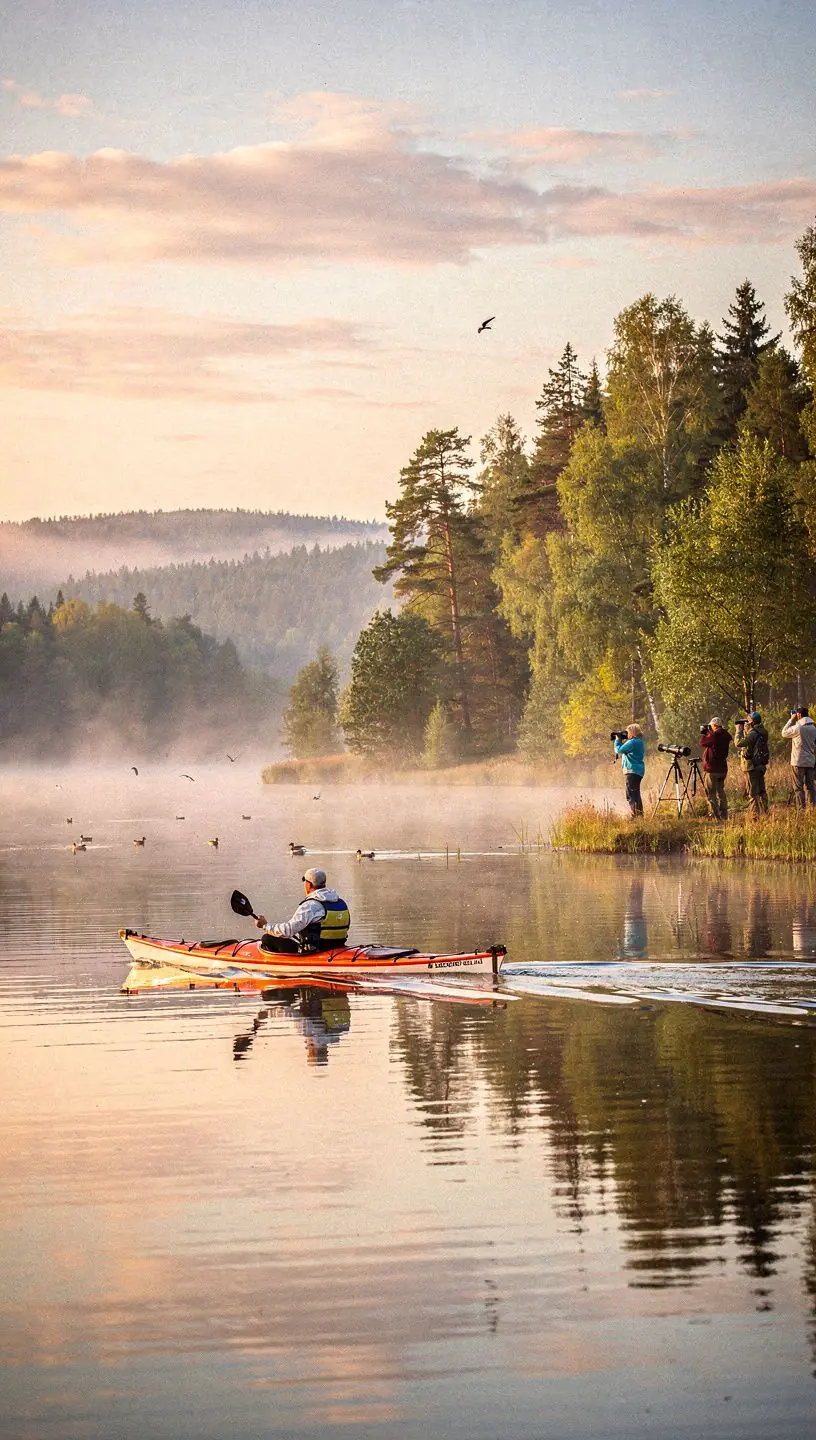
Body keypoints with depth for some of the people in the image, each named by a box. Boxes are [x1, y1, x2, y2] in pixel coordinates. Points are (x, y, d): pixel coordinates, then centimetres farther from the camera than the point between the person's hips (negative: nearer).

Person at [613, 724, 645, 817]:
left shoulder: (633, 742, -15)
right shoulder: (639, 742, 16)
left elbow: (618, 750, -14)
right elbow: (624, 751, 23)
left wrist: (617, 740, 2)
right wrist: (621, 741, 13)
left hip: (632, 771, -10)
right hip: (638, 771, 10)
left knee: (631, 796, -11)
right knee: (636, 795, 17)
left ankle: (636, 816, -15)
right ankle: (640, 816, 20)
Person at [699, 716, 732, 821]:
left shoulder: (715, 735, -19)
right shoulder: (725, 736, 6)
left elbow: (703, 743, -7)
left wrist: (703, 733, 7)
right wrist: (708, 732, 14)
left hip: (712, 769, -8)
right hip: (722, 768, 8)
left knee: (711, 794, -3)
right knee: (721, 792, 18)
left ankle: (716, 816, -9)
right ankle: (724, 815, 21)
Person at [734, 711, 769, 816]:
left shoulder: (753, 733, -18)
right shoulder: (762, 732, 10)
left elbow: (738, 743, -21)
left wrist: (739, 730, -8)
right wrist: (744, 730, 14)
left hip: (752, 766, -9)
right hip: (761, 766, 9)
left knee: (753, 792, -6)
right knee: (761, 791, 15)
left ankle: (755, 815, -7)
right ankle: (764, 813, 19)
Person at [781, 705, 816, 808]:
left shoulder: (798, 728, -14)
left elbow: (784, 733, 0)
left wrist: (791, 720, 3)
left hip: (799, 762, -6)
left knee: (798, 787, -2)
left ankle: (802, 808, -6)